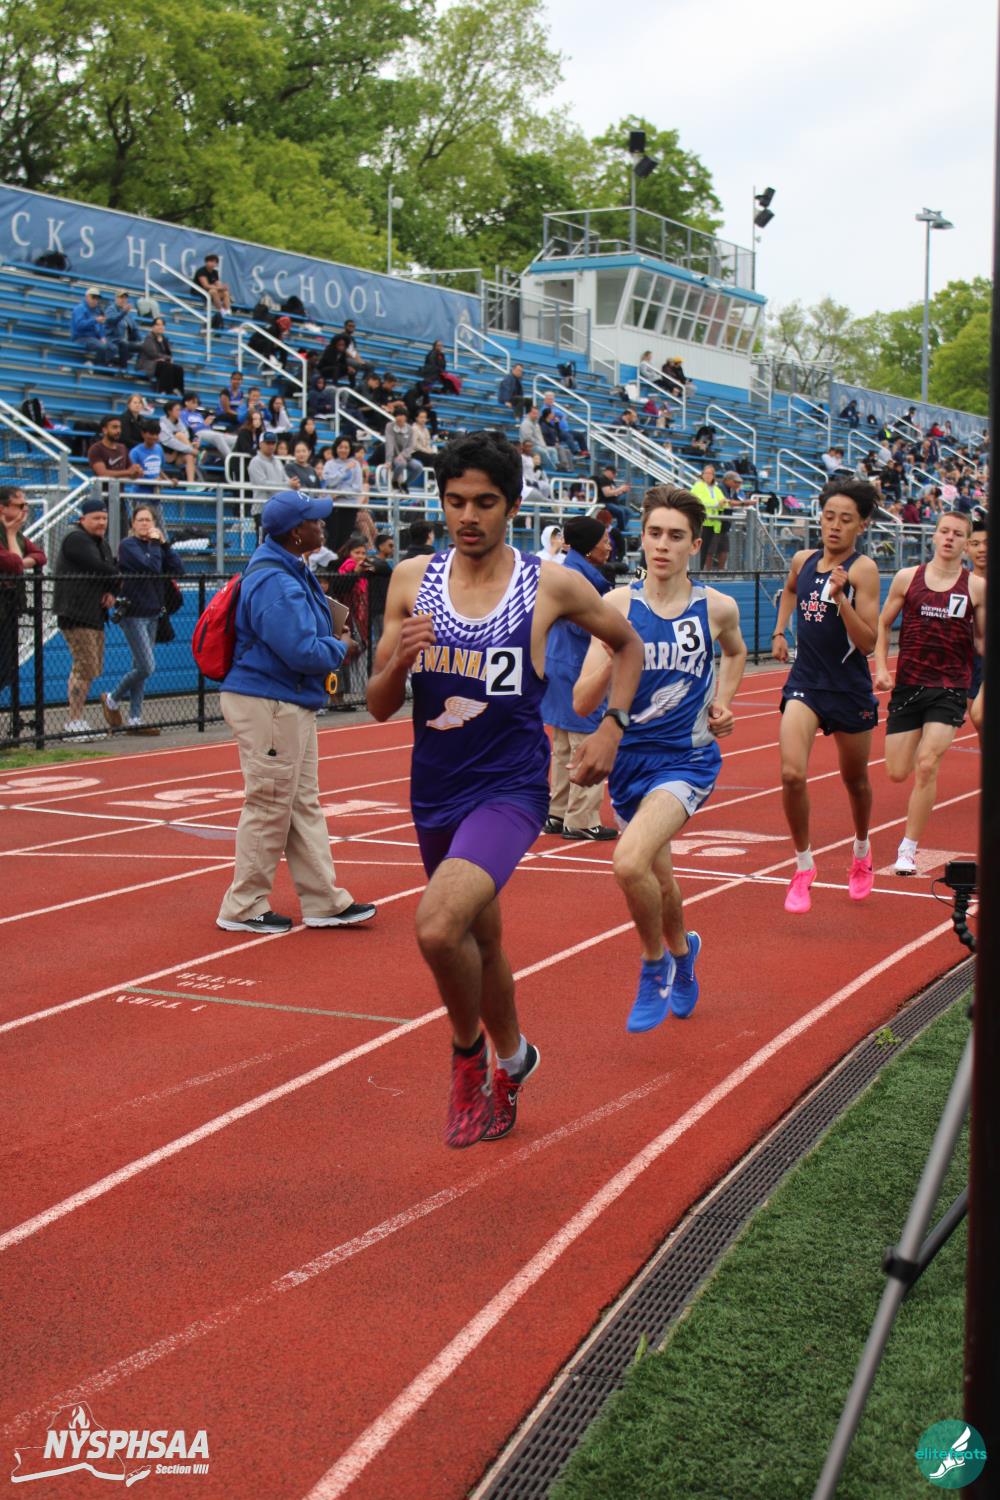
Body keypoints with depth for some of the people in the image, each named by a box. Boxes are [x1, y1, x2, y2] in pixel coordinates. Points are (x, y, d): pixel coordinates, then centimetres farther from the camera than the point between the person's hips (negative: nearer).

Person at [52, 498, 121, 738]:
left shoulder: (101, 544, 21)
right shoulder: (76, 539, -9)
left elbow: (112, 572, 16)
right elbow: (99, 569, -20)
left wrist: (112, 592, -5)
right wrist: (118, 581, -3)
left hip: (95, 614, 10)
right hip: (76, 614, -10)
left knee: (92, 668, 11)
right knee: (85, 668, -12)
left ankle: (76, 720, 17)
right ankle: (74, 721, -8)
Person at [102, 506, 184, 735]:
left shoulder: (156, 546, 12)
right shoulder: (128, 545, -7)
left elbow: (178, 570, 1)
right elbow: (149, 568, -21)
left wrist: (164, 544, -5)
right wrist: (157, 546, -7)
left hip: (152, 613, 7)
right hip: (133, 614, -7)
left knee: (140, 667, 9)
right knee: (147, 667, -13)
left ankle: (134, 720, 13)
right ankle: (112, 699, 9)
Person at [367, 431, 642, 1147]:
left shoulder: (553, 585, -7)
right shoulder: (412, 580, 0)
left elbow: (628, 644, 12)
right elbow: (380, 708, 3)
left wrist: (611, 727, 0)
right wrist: (400, 659, -18)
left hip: (510, 789, -4)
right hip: (435, 792, 5)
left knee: (437, 926, -26)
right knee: (480, 939, 20)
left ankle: (469, 1050, 3)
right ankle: (510, 1063, 45)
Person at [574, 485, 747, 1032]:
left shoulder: (717, 607, -5)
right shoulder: (618, 604, -6)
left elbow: (735, 652, 22)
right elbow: (582, 702, -11)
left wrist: (721, 703, 6)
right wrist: (615, 650, -27)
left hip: (687, 758, -3)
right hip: (630, 757, 3)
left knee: (630, 862, -27)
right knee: (658, 880, 19)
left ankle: (655, 964, 1)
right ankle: (681, 953, 52)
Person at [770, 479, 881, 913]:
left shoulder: (863, 570, -12)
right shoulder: (803, 560, 3)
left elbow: (868, 643, -19)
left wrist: (841, 597, -29)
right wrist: (779, 632, 18)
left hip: (850, 689, -3)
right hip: (805, 682, 3)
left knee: (855, 781, 16)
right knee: (792, 774, -17)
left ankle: (862, 853, 45)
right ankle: (803, 866, 1)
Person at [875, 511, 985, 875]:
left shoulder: (976, 587, 1)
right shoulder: (907, 578, 3)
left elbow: (983, 638, 10)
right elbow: (882, 624, 12)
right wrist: (881, 668, 0)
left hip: (950, 689, -2)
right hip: (908, 684, 2)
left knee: (926, 765, -15)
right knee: (897, 773, 4)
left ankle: (908, 850, -3)